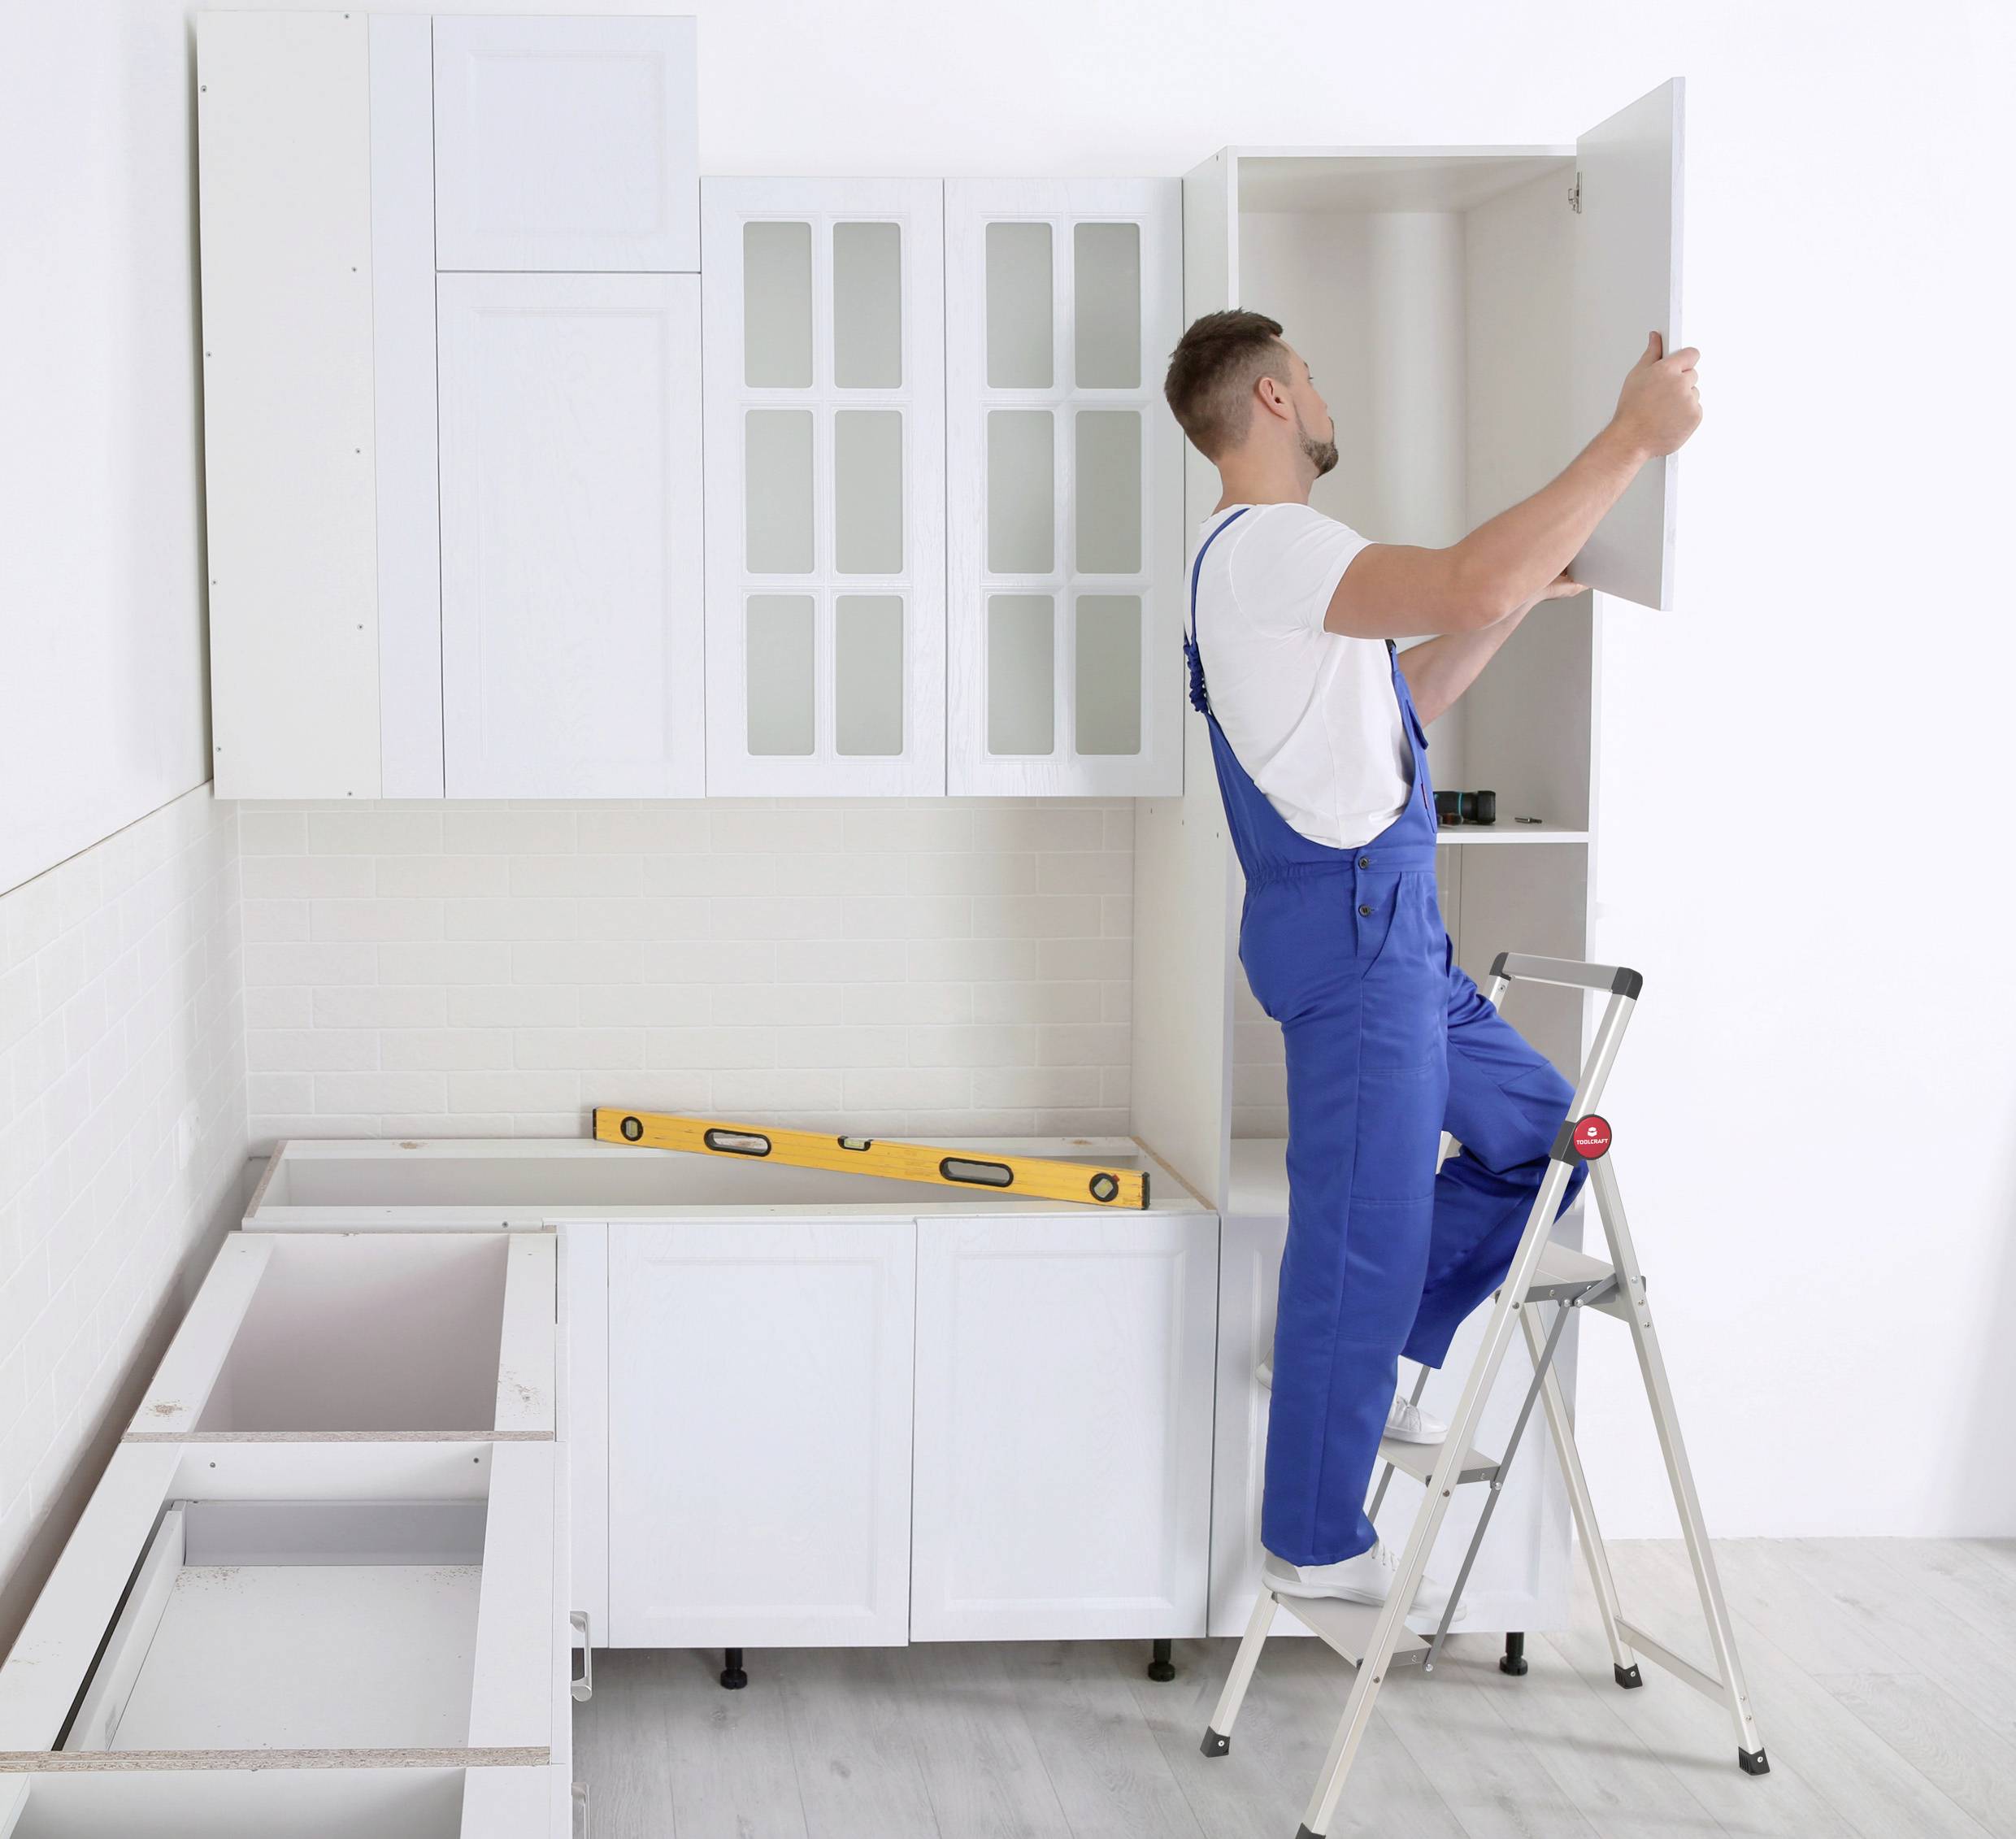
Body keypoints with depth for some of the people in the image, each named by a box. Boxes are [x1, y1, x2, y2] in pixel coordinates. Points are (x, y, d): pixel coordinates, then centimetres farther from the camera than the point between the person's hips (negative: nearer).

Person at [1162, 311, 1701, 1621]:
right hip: (1349, 923, -10)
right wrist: (1632, 440, -26)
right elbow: (1471, 583, -32)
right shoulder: (1265, 546, -17)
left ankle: (1366, 1361, 23)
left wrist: (1525, 598, 22)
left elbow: (1402, 702, 27)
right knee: (1364, 1229, -3)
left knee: (1539, 1131, 17)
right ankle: (1318, 1540, 9)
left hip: (1389, 926, 10)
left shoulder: (1269, 556, 18)